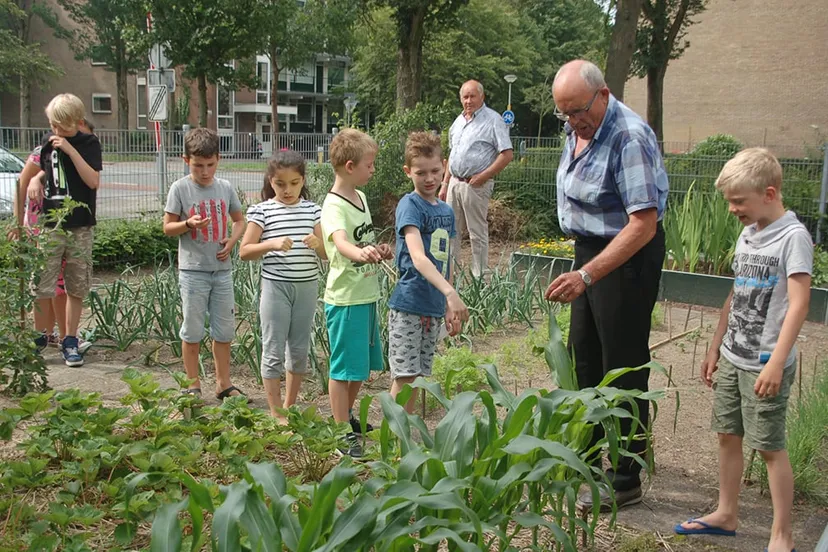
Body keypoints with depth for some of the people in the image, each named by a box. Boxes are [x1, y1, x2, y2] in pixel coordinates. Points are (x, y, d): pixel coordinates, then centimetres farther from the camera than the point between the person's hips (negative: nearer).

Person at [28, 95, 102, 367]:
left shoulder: (89, 143, -3)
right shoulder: (49, 142, 7)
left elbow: (93, 181, -13)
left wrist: (70, 150, -19)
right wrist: (36, 179, 2)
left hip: (79, 227, -2)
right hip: (49, 225, 2)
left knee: (76, 288, 5)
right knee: (41, 286, -1)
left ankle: (70, 341, 16)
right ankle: (41, 335, 19)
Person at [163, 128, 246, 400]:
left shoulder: (225, 187, 4)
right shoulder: (180, 188, -5)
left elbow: (240, 220, 16)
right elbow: (167, 227, -2)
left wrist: (232, 240, -3)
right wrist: (189, 224, -21)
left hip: (222, 269, 3)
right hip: (193, 270, -3)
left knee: (224, 329, 10)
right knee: (192, 330, 4)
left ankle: (223, 383, 23)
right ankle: (193, 386, 17)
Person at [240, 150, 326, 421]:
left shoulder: (312, 209, 6)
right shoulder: (262, 210, -4)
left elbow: (326, 253, 7)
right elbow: (244, 251, -6)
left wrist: (317, 244, -16)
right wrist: (271, 244, -22)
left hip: (307, 286, 4)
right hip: (276, 286, -3)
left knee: (300, 350, 12)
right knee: (273, 351, 1)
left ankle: (289, 407, 27)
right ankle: (276, 414, 11)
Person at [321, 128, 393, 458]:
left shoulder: (361, 197, 9)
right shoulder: (334, 206, -19)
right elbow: (341, 243, -39)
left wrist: (379, 251, 5)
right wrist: (360, 253, -59)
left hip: (367, 294, 9)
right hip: (346, 298, -9)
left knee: (364, 363, 20)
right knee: (344, 368, 0)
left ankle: (348, 415, 39)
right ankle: (343, 434, 12)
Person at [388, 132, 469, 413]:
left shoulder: (446, 210, 10)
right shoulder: (409, 205, -12)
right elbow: (418, 258, -27)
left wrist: (449, 308, 16)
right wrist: (450, 293, -38)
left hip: (434, 308, 7)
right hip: (408, 306, -7)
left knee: (418, 377, 14)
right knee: (404, 377, -5)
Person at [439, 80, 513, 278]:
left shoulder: (493, 120, -7)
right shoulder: (459, 121, 15)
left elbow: (507, 155, -12)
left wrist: (483, 176, -16)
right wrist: (445, 183, 17)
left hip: (475, 185, -7)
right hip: (454, 182, 7)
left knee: (478, 234, -1)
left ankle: (479, 277, 6)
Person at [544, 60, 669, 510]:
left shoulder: (629, 137, -25)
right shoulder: (578, 128, 4)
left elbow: (643, 224, -29)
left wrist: (586, 275, -34)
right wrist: (583, 269, 14)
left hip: (628, 255, -9)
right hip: (591, 247, 9)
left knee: (624, 369, -1)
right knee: (582, 355, 19)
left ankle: (625, 481, 12)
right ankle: (586, 450, 37)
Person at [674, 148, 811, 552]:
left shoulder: (792, 236, -13)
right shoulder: (747, 235, 10)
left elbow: (798, 304, -18)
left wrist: (776, 363, -23)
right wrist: (715, 349, 17)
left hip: (764, 366, -7)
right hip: (732, 359, 8)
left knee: (770, 447, 0)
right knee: (728, 435, 15)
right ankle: (726, 514, 31)